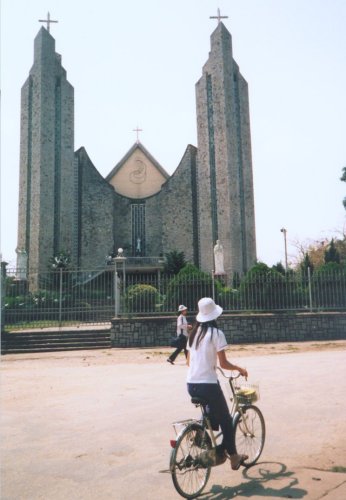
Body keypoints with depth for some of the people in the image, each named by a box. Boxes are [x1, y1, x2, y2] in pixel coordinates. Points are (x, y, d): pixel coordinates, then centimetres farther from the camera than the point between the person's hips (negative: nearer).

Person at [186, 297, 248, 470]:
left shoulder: (194, 333, 8)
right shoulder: (216, 333, -10)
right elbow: (223, 364, -11)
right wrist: (240, 369, 7)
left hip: (191, 384, 6)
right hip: (208, 384, -6)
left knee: (213, 415, 30)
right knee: (226, 420, 14)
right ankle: (233, 457, 23)